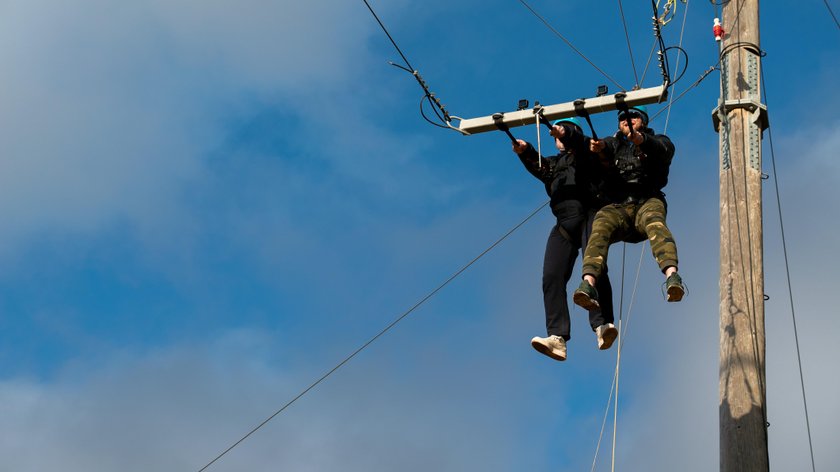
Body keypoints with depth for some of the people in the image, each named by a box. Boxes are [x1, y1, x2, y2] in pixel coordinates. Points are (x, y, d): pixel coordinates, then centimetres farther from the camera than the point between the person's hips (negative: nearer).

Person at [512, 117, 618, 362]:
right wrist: (526, 152, -11)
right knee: (552, 276, -13)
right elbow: (539, 167, 9)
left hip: (590, 214, -5)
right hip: (564, 222, 5)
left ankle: (602, 326, -36)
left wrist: (566, 134, -25)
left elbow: (583, 145, -6)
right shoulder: (554, 163, 31)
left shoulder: (587, 154, 18)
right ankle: (557, 338, -22)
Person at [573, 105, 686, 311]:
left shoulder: (656, 141, 21)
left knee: (653, 220, -36)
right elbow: (605, 148, 2)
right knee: (601, 223, -31)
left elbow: (664, 149, -6)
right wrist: (597, 146, -25)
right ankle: (589, 283, -51)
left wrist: (642, 140, -29)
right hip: (618, 207, 1)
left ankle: (672, 276, -58)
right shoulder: (614, 143, 28)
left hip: (648, 201, -1)